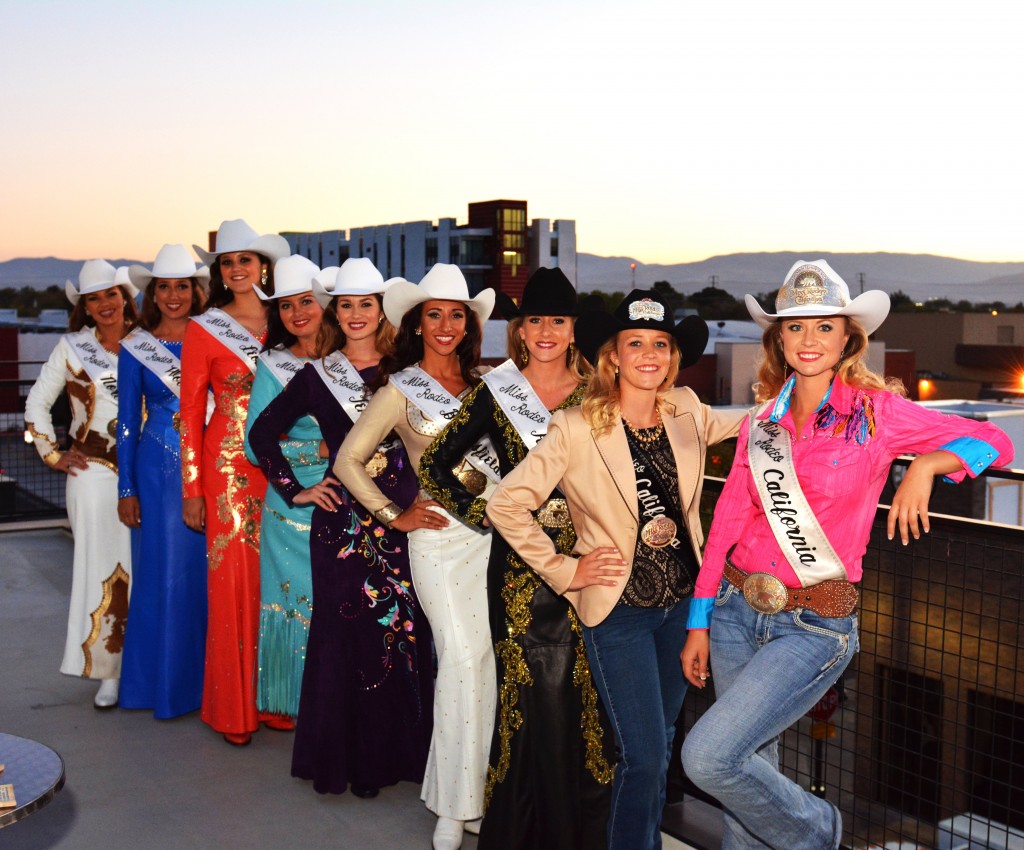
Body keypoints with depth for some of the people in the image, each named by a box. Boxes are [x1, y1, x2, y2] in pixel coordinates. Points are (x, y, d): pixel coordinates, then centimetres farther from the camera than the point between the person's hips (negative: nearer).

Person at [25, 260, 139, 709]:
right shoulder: (72, 347, 4)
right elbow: (37, 403, 10)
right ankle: (107, 673, 8)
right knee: (101, 568, 0)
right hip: (94, 473, -1)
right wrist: (52, 453, 4)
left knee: (141, 566, 3)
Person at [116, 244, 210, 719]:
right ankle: (162, 682, 16)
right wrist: (126, 489, 2)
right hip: (158, 470, -1)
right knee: (162, 575, 3)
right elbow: (128, 422, 5)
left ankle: (204, 679, 17)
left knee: (206, 571, 4)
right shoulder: (135, 348, 3)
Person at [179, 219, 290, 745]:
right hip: (228, 468, -3)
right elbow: (190, 413, -1)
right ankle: (233, 708, 12)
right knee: (233, 582, -1)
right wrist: (192, 490, -5)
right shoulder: (204, 330, 0)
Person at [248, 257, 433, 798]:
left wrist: (412, 503, 1)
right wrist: (295, 490, 3)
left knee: (404, 630, 3)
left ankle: (397, 750, 18)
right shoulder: (317, 376, 4)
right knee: (344, 634, 2)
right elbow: (263, 433, 9)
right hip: (342, 518, -1)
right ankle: (344, 758, 15)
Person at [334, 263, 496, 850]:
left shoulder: (483, 379, 12)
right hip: (442, 533, -4)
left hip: (496, 528, 4)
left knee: (491, 656, 2)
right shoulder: (401, 390, 0)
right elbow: (348, 461, 0)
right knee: (464, 656, -11)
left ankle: (481, 790, 17)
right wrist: (395, 516, -3)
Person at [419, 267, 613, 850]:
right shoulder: (497, 392, 3)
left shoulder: (597, 392, 6)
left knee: (585, 694, 1)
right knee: (534, 690, -3)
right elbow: (436, 463, 8)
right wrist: (482, 514, 0)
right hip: (522, 565, -1)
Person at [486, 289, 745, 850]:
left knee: (661, 743, 19)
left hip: (683, 599, 5)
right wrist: (563, 570, -11)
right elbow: (506, 505, -14)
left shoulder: (687, 412, -1)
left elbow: (744, 422, 21)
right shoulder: (577, 428, -16)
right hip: (619, 609, -5)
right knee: (644, 756, -5)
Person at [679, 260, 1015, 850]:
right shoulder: (761, 423, 7)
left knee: (708, 757, -16)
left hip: (815, 625, -4)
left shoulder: (875, 410, -4)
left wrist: (926, 465, -20)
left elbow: (994, 442, -1)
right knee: (751, 773, 12)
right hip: (738, 609, 5)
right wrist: (699, 624, 10)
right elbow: (727, 525, 9)